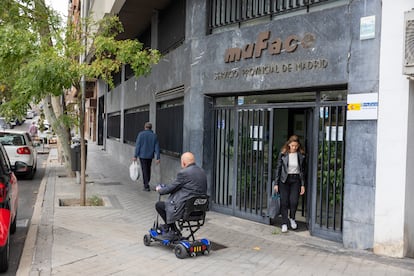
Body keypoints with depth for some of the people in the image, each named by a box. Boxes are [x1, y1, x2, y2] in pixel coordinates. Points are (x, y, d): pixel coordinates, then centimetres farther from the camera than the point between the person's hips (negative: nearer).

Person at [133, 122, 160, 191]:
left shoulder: (141, 134, -7)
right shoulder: (154, 135, 2)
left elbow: (137, 146, -9)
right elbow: (157, 147, 0)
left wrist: (135, 156, -6)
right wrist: (158, 158, 1)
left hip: (142, 155, -3)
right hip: (150, 156, 3)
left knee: (145, 170, 1)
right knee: (148, 170, 17)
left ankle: (146, 186, -2)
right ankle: (146, 183, 28)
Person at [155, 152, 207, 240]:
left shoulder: (183, 173, -18)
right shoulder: (202, 171, 7)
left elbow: (171, 188, -8)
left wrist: (160, 190, 13)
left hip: (185, 207, -9)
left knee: (158, 205, 8)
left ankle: (174, 231, 13)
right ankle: (168, 226, 34)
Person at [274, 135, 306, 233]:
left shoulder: (301, 155, -1)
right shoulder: (283, 154, -6)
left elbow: (302, 170, 6)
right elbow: (278, 168, -1)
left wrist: (302, 185, 4)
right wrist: (276, 183, -3)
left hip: (296, 180, 1)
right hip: (284, 180, -1)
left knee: (294, 201, -6)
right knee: (284, 202, -1)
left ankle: (292, 218, 23)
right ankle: (284, 223, 11)